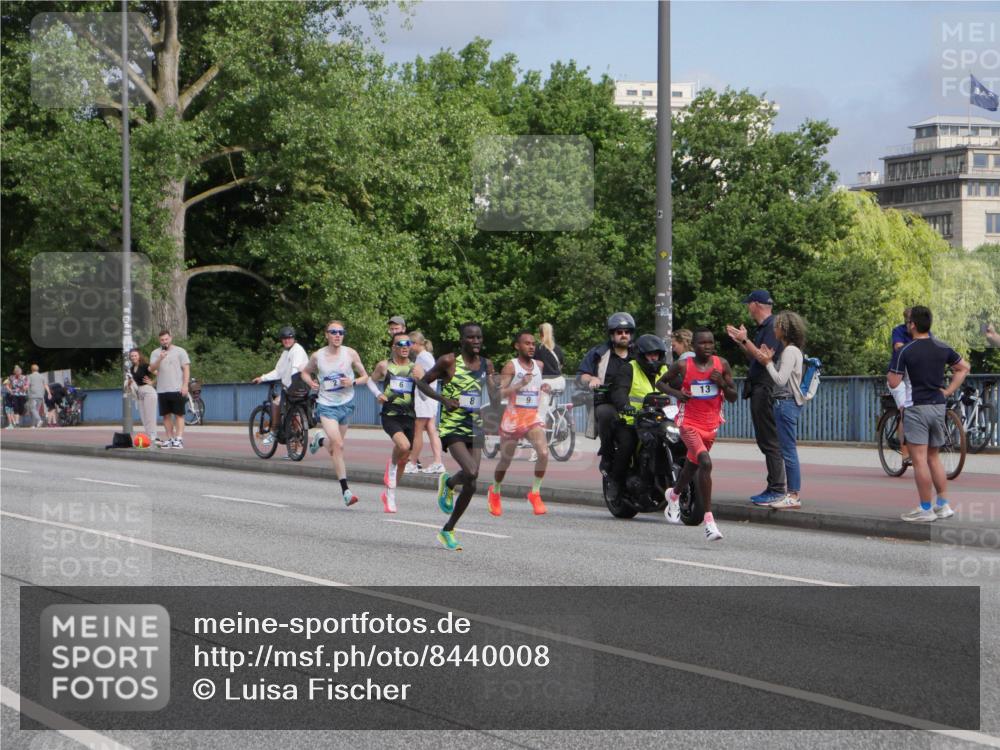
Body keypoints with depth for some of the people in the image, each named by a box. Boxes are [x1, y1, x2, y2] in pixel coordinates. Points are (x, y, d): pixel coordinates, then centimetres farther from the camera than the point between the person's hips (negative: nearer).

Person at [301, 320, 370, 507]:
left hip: (346, 404, 2)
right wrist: (310, 383, -7)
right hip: (326, 405, -2)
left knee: (335, 447, 14)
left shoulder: (350, 354, -4)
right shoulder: (318, 356, -4)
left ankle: (320, 439, 50)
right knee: (338, 445, -17)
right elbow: (305, 372, 15)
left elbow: (365, 377, 3)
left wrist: (352, 382, -17)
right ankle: (345, 491, -15)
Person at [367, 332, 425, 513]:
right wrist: (377, 394, 1)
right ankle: (391, 465, 2)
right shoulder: (384, 366, 2)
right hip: (390, 415, -3)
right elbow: (371, 380, 20)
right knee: (403, 445, -30)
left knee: (404, 457, 10)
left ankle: (389, 493, 31)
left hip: (409, 416, 3)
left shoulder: (416, 368, 4)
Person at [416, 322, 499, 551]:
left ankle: (448, 530, 26)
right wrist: (443, 399, -12)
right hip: (452, 427, -5)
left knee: (470, 485, 6)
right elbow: (422, 382, 3)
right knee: (471, 473, -27)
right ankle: (448, 483, 3)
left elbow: (494, 398, 3)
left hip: (475, 427, 5)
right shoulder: (449, 361, -6)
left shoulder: (486, 365, 8)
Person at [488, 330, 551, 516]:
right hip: (513, 417, -3)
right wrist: (520, 384, -27)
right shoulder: (511, 366, -7)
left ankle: (535, 493, -7)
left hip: (533, 417, 3)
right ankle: (495, 492, 37)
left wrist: (544, 387, 6)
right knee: (506, 459, 10)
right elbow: (500, 393, -15)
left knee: (543, 453, -21)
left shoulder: (539, 365, 9)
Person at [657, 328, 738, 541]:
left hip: (711, 425, 5)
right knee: (705, 462, -26)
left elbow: (733, 398, 3)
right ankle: (709, 520, -27)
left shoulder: (722, 365, -1)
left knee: (692, 465, 23)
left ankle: (674, 495, 56)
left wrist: (722, 383, -16)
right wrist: (675, 392, -13)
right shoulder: (683, 365, -8)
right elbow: (660, 382, 6)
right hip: (689, 424, -5)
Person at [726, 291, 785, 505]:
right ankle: (772, 488, 16)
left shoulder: (772, 326, -13)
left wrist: (745, 340, -19)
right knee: (765, 441, 12)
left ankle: (777, 490, -10)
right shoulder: (762, 327, 19)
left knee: (770, 441, -10)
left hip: (766, 389, -11)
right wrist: (739, 341, 21)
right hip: (758, 390, 11)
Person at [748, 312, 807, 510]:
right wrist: (768, 360, 9)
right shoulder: (792, 351, 18)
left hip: (786, 403, -11)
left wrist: (768, 362, -9)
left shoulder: (790, 351, -13)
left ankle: (794, 496, -8)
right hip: (787, 403, 11)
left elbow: (780, 380, -19)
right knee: (789, 451, 10)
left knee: (788, 451, -9)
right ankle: (792, 494, 12)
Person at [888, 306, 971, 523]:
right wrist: (949, 391, 13)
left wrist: (892, 369, 9)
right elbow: (963, 368, 17)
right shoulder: (942, 348, 6)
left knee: (919, 460, -4)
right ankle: (943, 505, 14)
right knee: (934, 458, 16)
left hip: (916, 407, -6)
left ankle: (926, 509, -4)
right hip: (939, 406, 6)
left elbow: (893, 383, -10)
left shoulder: (906, 352, -12)